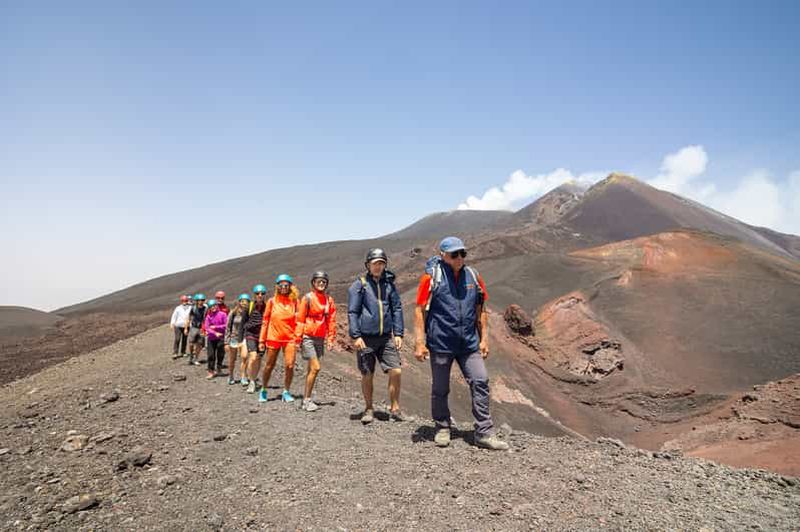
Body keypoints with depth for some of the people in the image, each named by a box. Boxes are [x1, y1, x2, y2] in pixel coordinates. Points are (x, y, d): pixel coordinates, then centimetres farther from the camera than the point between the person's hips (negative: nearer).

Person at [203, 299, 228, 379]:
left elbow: (226, 325, -8)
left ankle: (218, 368, 26)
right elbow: (207, 328, -4)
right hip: (211, 338, 2)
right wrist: (215, 333, -18)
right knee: (211, 355, 2)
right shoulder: (208, 316, 2)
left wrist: (215, 327, -11)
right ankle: (211, 372, 9)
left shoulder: (222, 314, -4)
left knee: (220, 354, 7)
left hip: (221, 338, -2)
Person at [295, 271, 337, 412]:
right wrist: (298, 339, -8)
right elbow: (300, 319, -5)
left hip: (320, 338, 5)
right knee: (315, 368, -13)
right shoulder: (308, 298, -6)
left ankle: (306, 400, 19)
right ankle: (307, 400, -3)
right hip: (308, 337, -5)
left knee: (311, 369, 11)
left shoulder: (329, 300, 7)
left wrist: (330, 339, 4)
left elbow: (331, 321, 9)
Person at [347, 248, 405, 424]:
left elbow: (397, 309, 9)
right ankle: (368, 409, 23)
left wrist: (398, 333, 3)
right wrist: (355, 336, -10)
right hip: (366, 338, -3)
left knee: (395, 371, -5)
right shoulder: (359, 285, -2)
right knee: (367, 375, 6)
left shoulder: (389, 284, 8)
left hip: (386, 337, 3)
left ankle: (395, 408, 11)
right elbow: (352, 312, -4)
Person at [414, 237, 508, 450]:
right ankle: (442, 429, 29)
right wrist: (420, 342, -11)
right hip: (441, 343, -3)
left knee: (480, 382, -3)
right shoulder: (432, 277, -7)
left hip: (469, 344, 3)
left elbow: (480, 310, 12)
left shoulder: (472, 276, 5)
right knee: (440, 389, 9)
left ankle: (484, 433, 6)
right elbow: (420, 310, -7)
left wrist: (484, 338, 9)